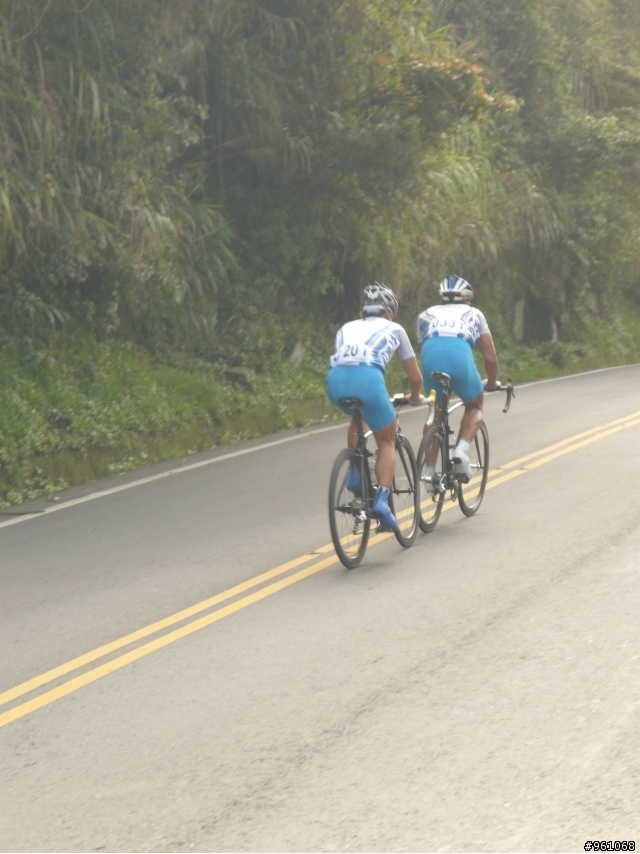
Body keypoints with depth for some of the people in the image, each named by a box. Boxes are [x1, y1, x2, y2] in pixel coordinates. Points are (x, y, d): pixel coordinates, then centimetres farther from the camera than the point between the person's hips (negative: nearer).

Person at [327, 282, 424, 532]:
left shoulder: (347, 328, 36)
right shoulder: (394, 329, 29)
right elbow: (415, 377, 32)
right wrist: (414, 397, 52)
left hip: (335, 380, 3)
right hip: (368, 378, -3)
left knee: (358, 417, 37)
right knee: (387, 442, 17)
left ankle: (354, 475, 23)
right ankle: (381, 500, -1)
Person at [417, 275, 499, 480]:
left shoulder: (427, 314, 35)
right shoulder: (474, 314, 32)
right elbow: (490, 358, 30)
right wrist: (491, 383, 47)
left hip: (431, 355, 2)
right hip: (460, 356, -1)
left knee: (437, 412, 24)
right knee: (474, 407, 23)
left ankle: (429, 469, 17)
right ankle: (462, 448, -4)